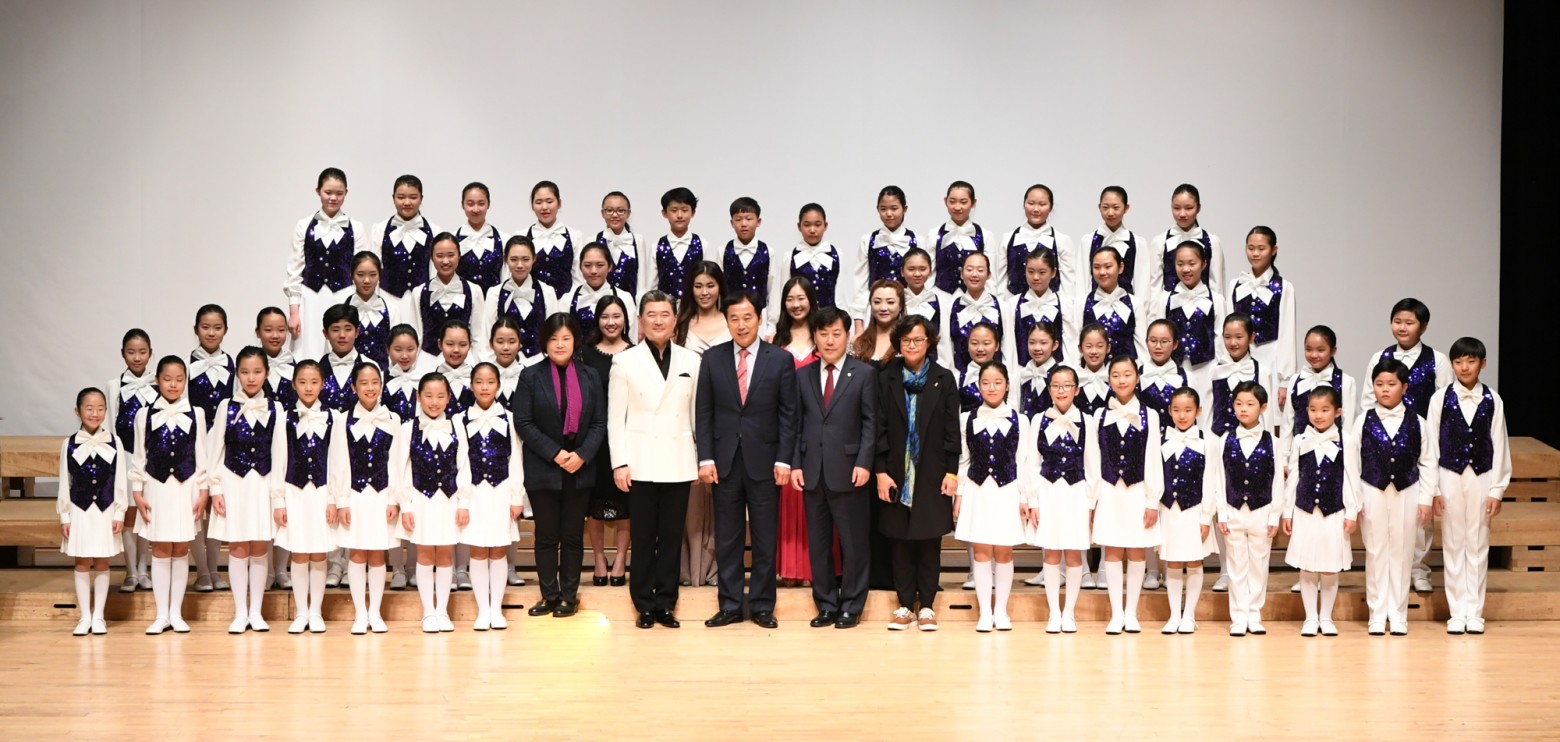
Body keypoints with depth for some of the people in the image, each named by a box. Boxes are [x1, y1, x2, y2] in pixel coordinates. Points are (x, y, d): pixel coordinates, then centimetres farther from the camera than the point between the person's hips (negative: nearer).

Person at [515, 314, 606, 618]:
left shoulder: (590, 376, 6)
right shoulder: (531, 376, 0)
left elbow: (599, 423, 4)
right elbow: (523, 422, -5)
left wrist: (582, 454, -12)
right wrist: (554, 453, -13)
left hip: (580, 469, 2)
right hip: (543, 470, -2)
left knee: (573, 536, 6)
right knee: (546, 536, 4)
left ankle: (569, 596, 14)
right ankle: (550, 595, 12)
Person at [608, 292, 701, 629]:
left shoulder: (691, 361, 7)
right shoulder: (625, 361, 2)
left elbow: (697, 413, 8)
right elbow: (615, 417, 1)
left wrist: (704, 459, 4)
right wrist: (619, 463, -6)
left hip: (678, 463, 2)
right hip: (641, 462, -2)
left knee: (672, 536, 5)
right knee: (643, 536, 3)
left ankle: (665, 603, 13)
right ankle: (645, 605, 10)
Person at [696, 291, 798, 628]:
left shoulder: (780, 360, 0)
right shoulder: (712, 358, 5)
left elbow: (788, 415, 0)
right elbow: (704, 413, 4)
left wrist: (783, 460, -7)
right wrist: (705, 458, -3)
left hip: (764, 461, -1)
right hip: (724, 460, 1)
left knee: (765, 538, 4)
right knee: (727, 538, 6)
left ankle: (762, 606, 13)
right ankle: (730, 606, 13)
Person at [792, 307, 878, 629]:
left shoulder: (864, 374, 1)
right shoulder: (803, 375, 11)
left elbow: (870, 422, -2)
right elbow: (798, 423, 10)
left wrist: (863, 463, -11)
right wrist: (795, 464, 1)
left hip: (848, 471, -3)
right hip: (812, 470, 3)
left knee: (853, 542, 1)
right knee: (818, 542, 7)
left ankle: (851, 606, 10)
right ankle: (826, 605, 16)